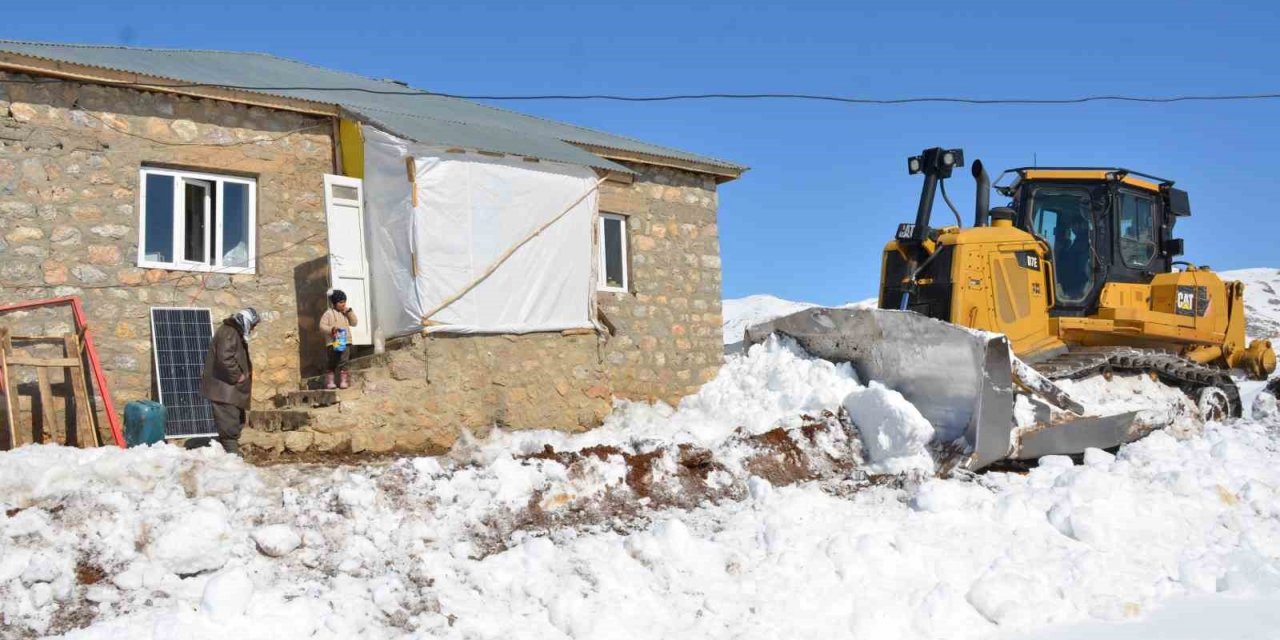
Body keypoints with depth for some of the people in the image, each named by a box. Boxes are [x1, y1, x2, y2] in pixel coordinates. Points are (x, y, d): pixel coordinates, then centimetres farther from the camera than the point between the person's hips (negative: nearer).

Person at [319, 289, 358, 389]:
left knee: (343, 363, 2)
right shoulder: (329, 313, -3)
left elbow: (354, 323, 10)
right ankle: (329, 382, 8)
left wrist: (349, 312, -1)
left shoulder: (346, 313, 14)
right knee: (332, 363, 0)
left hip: (345, 342, 4)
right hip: (333, 343, -4)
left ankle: (343, 381, 6)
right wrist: (331, 329, -23)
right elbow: (322, 326, -6)